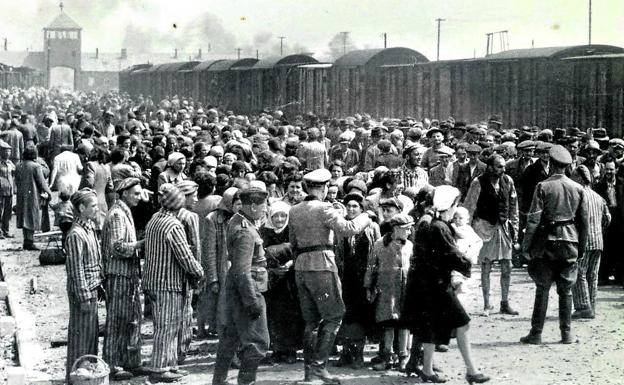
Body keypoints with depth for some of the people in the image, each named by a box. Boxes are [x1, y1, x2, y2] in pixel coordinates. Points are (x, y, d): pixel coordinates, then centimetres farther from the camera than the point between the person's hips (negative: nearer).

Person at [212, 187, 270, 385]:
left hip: (234, 288, 11)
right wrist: (253, 302, -23)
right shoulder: (245, 231, -22)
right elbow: (243, 271, -24)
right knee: (257, 341, -4)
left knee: (231, 335, 19)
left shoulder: (236, 221, 8)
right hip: (247, 289, -11)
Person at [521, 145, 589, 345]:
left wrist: (526, 245, -5)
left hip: (547, 241, -3)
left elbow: (534, 218, -11)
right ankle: (567, 333, 10)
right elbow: (584, 220, 7)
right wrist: (582, 246, 15)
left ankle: (536, 333, 3)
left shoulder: (543, 187, -8)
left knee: (542, 289, 3)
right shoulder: (578, 188, 3)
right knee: (566, 290, 9)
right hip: (570, 242, 3)